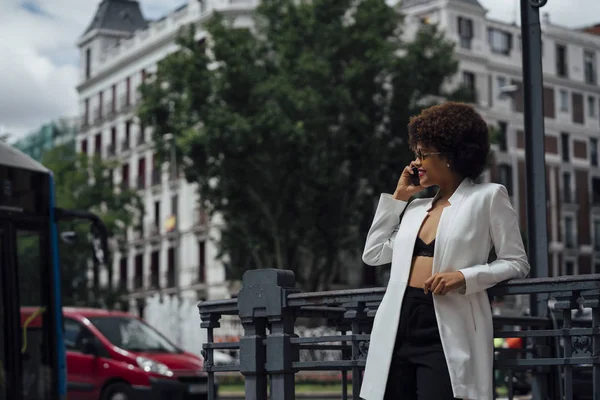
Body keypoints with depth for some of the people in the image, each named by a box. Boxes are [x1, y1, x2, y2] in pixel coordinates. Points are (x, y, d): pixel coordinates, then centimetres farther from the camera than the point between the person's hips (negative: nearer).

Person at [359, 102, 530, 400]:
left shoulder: (488, 197, 2)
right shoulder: (416, 207, 20)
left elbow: (516, 264, 1)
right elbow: (373, 254, 20)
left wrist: (464, 277, -15)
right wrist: (397, 197, 18)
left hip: (447, 331, -6)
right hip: (400, 324, 6)